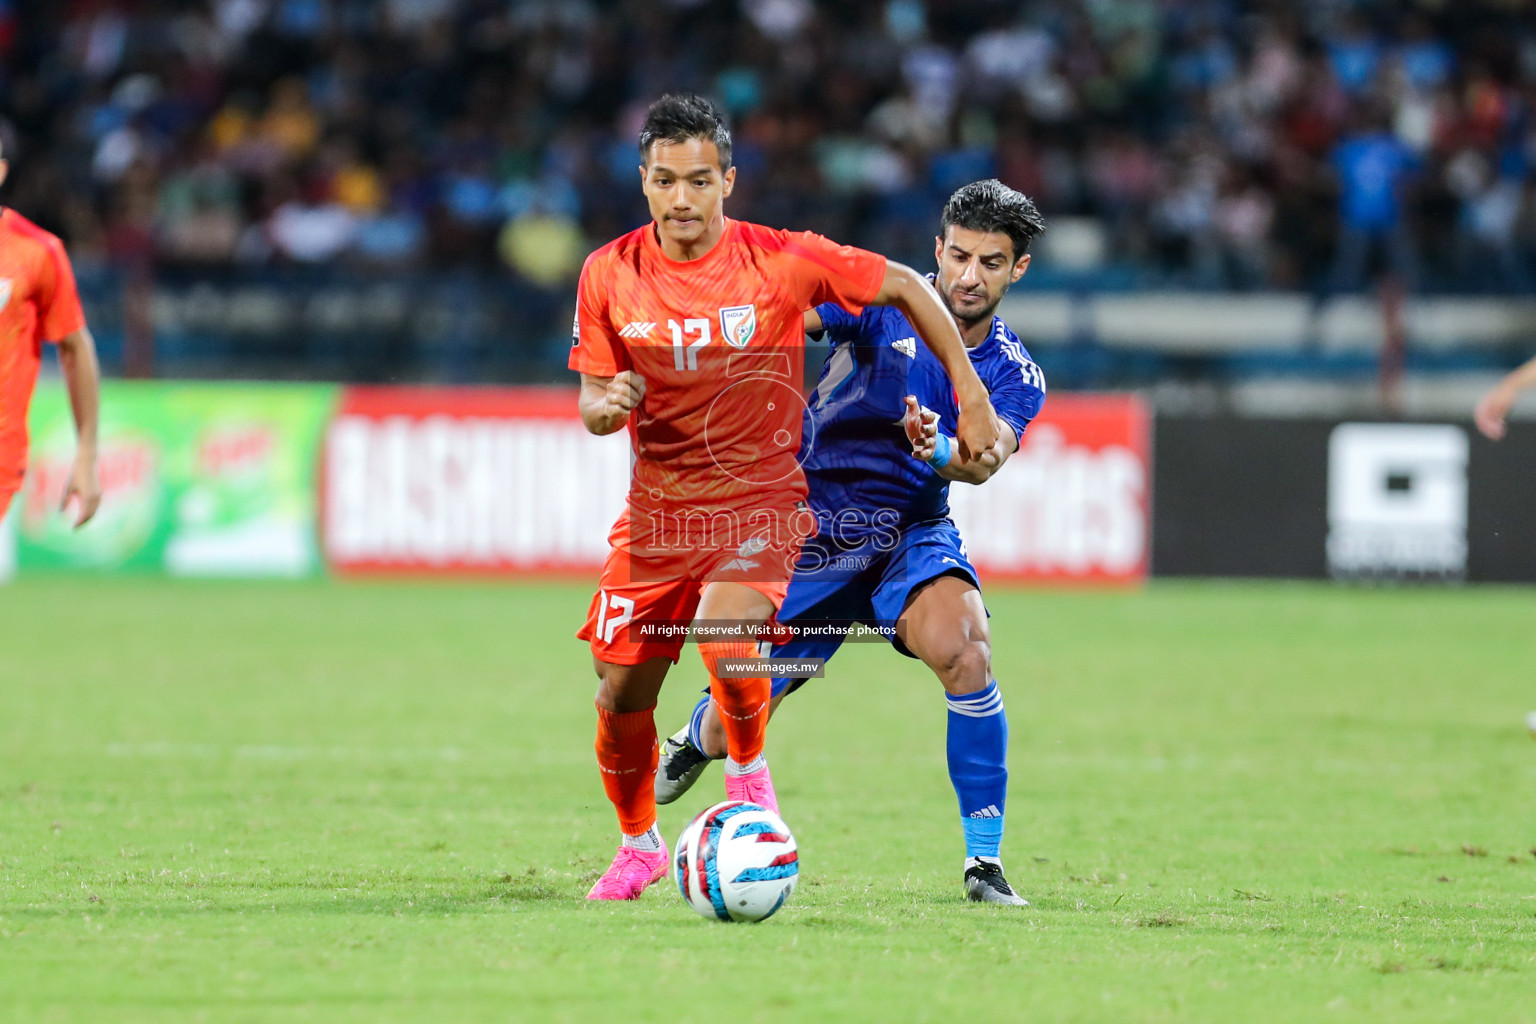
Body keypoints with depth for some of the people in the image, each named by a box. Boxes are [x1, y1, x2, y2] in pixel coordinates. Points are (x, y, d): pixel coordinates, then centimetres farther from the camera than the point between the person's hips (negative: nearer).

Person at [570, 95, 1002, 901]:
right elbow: (592, 402, 3)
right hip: (657, 506, 3)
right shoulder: (609, 275, -6)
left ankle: (749, 770, 2)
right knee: (623, 695, 3)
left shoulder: (782, 260, -13)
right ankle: (638, 844, 30)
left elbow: (905, 287, -1)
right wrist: (607, 405, -22)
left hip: (759, 500, -3)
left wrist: (971, 400, -2)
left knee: (726, 639, -29)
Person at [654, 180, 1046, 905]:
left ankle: (984, 864, -23)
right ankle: (696, 740, 48)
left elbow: (985, 458, -24)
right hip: (811, 534, -1)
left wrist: (939, 450, -48)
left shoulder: (1014, 375, -5)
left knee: (964, 648, -31)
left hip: (911, 535, 1)